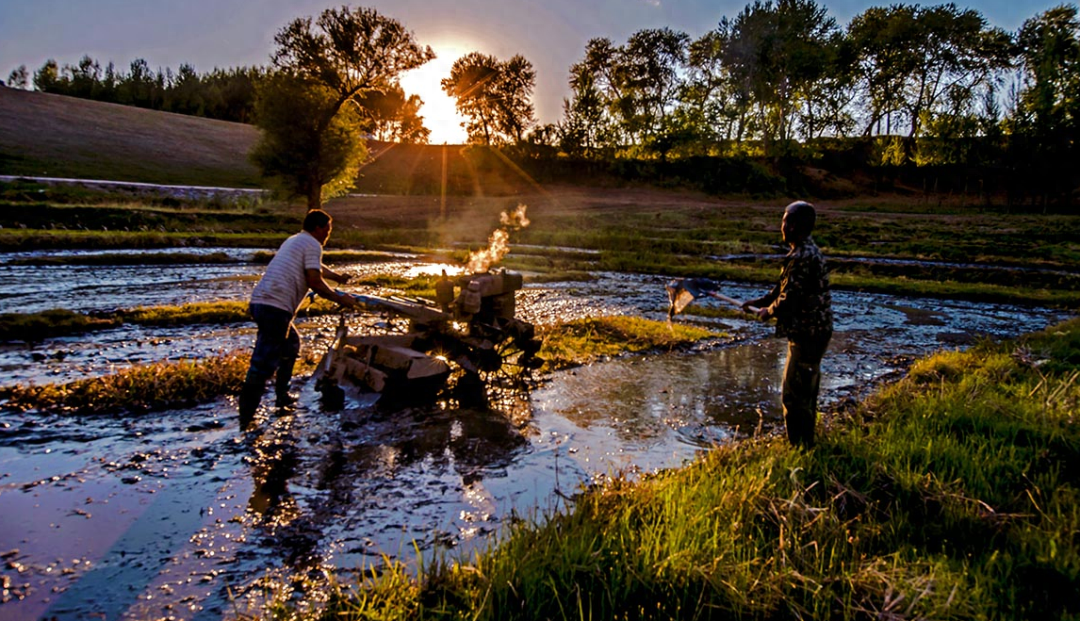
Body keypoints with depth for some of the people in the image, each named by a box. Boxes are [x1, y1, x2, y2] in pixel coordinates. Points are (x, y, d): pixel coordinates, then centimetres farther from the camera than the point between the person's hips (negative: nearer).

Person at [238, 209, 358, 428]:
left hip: (259, 302, 10)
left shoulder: (294, 241, 28)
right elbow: (315, 282, -11)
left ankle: (282, 396, 33)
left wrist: (339, 277, 59)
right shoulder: (312, 245, -2)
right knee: (264, 363, -9)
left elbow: (315, 268, 46)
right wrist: (340, 299, 1)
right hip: (275, 307, -10)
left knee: (291, 344, 27)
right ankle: (246, 417, -8)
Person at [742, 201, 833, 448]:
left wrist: (768, 312, -3)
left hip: (807, 335, -11)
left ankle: (800, 448, 4)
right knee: (804, 393, 20)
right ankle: (806, 444, 32)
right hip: (813, 332, 11)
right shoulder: (809, 251, 12)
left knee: (794, 395, -4)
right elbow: (785, 288, 20)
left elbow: (788, 299, -22)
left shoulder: (802, 257, -22)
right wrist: (757, 301, 17)